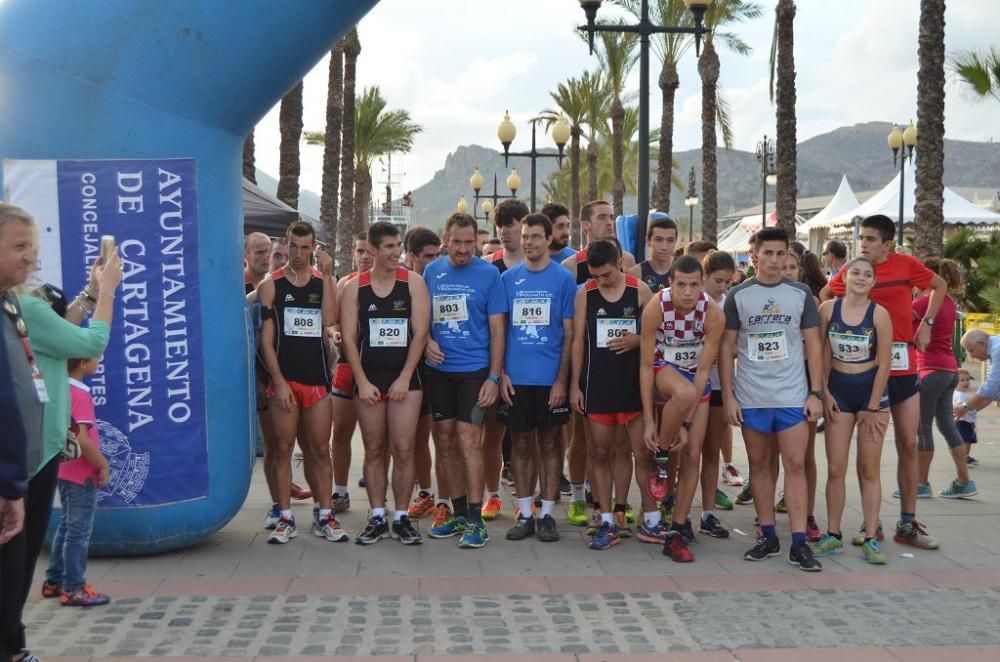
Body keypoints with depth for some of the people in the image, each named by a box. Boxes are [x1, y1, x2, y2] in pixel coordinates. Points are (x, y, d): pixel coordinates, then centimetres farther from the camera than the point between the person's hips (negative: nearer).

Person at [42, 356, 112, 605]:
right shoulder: (80, 395, -19)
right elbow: (81, 438, -26)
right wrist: (103, 464, -16)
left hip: (65, 471, 9)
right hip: (82, 473, -9)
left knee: (67, 526, 18)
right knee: (79, 531, -2)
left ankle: (54, 581, 25)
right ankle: (73, 589, 4)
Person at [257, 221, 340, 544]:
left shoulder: (324, 281, 8)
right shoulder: (271, 285, 1)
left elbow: (330, 320, -12)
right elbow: (266, 339, -2)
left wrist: (326, 275, -12)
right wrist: (279, 381, -10)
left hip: (317, 379, 2)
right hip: (284, 380, -2)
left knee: (320, 450, 6)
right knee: (283, 449, 2)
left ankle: (324, 516, 13)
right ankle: (285, 518, 9)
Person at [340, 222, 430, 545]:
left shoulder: (413, 282, 0)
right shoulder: (354, 287, 3)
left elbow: (420, 333, -4)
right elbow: (349, 338, 1)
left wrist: (404, 378, -10)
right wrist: (362, 382, -7)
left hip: (405, 380, -1)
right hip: (368, 379, 1)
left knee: (403, 449, -4)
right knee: (374, 451, 6)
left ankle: (401, 518, 6)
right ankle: (377, 518, 14)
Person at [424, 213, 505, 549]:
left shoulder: (488, 274, -4)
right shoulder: (432, 271, 6)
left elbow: (497, 329, -4)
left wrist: (494, 377, -9)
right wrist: (426, 341, -7)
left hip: (474, 369, -4)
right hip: (438, 369, 4)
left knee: (468, 440, -10)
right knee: (445, 441, 8)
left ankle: (475, 520, -3)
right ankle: (459, 513, 21)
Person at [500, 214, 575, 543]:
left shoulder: (563, 279, -1)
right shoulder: (509, 278, 6)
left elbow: (569, 334, -2)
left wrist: (562, 379, -8)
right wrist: (501, 373, -1)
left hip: (550, 377, -2)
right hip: (516, 377, 2)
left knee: (549, 444, 6)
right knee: (521, 444, 8)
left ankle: (547, 515, 14)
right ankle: (524, 514, 16)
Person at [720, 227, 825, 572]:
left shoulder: (801, 294, 4)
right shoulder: (738, 295, 2)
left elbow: (813, 345, 6)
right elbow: (727, 348, 3)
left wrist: (816, 392, -1)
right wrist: (727, 395, -2)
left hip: (793, 397, 0)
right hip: (751, 398, 0)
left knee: (795, 465, -3)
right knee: (759, 465, 8)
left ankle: (799, 543, -1)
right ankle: (768, 536, 17)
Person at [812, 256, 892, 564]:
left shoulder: (879, 314, -10)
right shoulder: (828, 309, -4)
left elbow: (884, 364, -8)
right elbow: (823, 353, 4)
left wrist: (872, 407, -8)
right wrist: (824, 393, -1)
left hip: (871, 391, -2)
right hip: (838, 391, 2)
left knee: (869, 469, 4)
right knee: (835, 469, 3)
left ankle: (871, 538, 10)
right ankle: (833, 535, 13)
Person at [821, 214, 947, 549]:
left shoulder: (906, 265, -1)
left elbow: (940, 286, 15)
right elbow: (824, 296, 12)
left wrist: (926, 324, 5)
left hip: (903, 365, 1)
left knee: (908, 444, 5)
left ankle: (908, 524, 15)